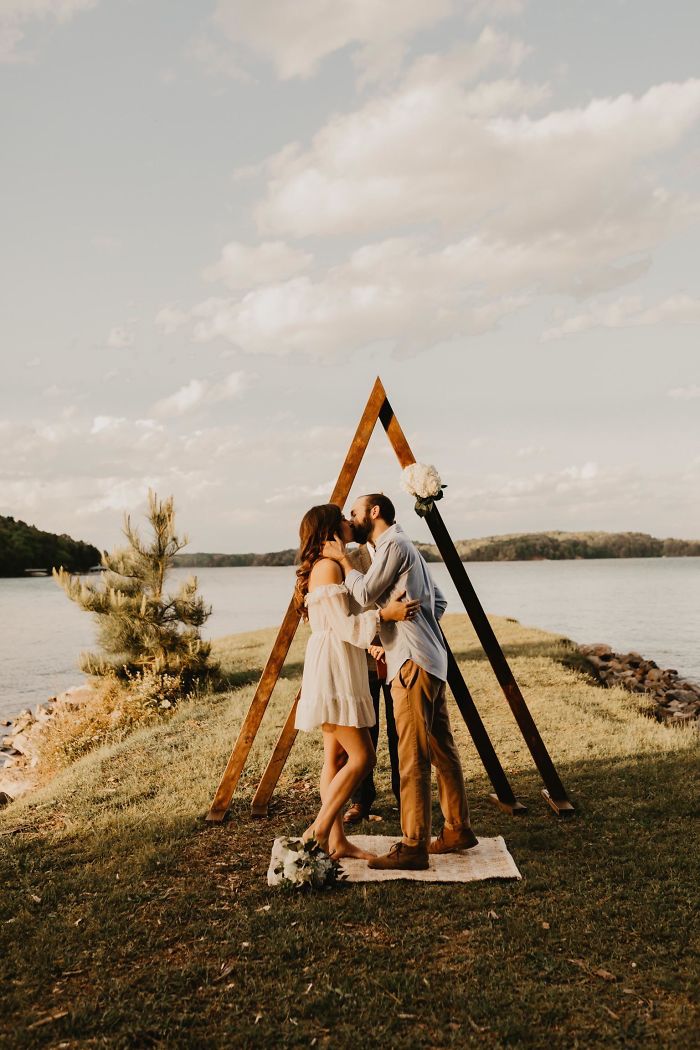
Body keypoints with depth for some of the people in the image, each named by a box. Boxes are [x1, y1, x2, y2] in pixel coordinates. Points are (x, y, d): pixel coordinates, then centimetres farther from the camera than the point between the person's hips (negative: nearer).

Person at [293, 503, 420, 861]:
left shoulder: (331, 566, 19)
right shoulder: (328, 567, -13)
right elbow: (344, 626, -19)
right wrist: (384, 614, -22)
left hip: (339, 672, 10)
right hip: (333, 673, -10)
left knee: (338, 758, 10)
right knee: (362, 757, -9)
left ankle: (337, 841, 14)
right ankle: (318, 829, -3)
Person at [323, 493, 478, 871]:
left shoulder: (394, 545, -8)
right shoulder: (403, 548, 22)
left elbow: (364, 595, -12)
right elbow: (438, 600, 24)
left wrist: (343, 559, 0)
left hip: (413, 663, -10)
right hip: (430, 661, 10)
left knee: (412, 756, -9)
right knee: (441, 749, 14)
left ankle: (413, 847, -7)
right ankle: (457, 829, 23)